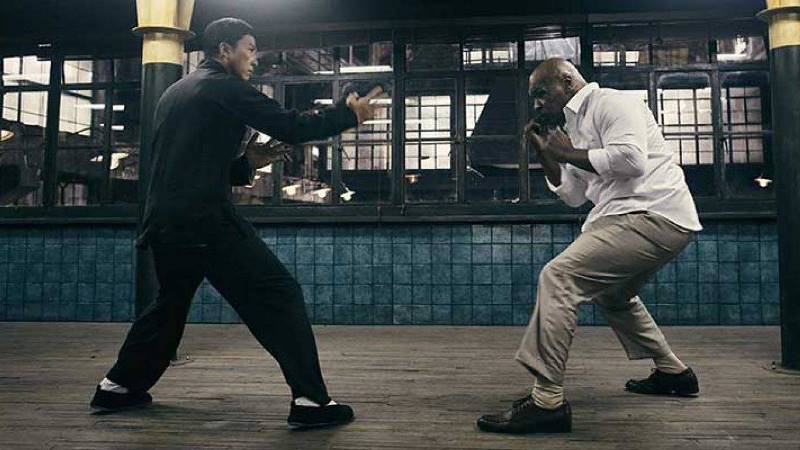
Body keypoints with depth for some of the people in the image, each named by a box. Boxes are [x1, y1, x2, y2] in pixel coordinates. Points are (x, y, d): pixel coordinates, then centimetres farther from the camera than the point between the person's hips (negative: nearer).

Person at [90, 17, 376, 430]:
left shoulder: (174, 93, 22)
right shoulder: (224, 87, -4)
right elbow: (292, 127, -10)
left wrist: (246, 163, 16)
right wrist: (348, 113, 3)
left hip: (164, 222, 9)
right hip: (205, 220, -9)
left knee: (171, 302, 27)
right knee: (278, 295, -6)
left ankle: (119, 387, 34)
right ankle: (310, 400, -11)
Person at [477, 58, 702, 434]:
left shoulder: (611, 102, -4)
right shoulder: (578, 125, 24)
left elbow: (630, 159, -21)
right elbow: (573, 196, 24)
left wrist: (569, 153, -10)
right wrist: (544, 153, 16)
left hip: (654, 215, -11)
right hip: (650, 220, 11)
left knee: (557, 277, -22)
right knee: (611, 294, 30)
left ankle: (547, 401, -24)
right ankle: (672, 373, 40)